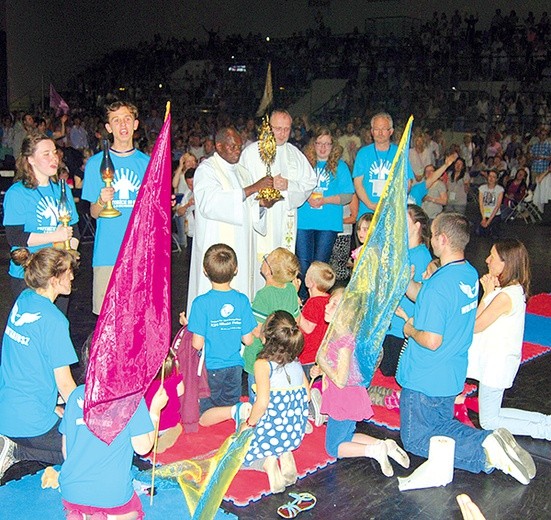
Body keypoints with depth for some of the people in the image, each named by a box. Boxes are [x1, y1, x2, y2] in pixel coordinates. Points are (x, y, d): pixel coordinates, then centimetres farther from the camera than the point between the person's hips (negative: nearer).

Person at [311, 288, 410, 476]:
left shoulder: (344, 339, -28)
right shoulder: (336, 332, 1)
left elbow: (341, 380, -27)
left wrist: (321, 362, -17)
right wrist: (319, 370, 1)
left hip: (345, 399, -9)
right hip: (342, 398, 9)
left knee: (334, 448, 7)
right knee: (346, 437, 26)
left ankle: (375, 450, -1)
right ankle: (385, 446, 16)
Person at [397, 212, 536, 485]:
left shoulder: (438, 285, -28)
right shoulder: (470, 274, 2)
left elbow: (431, 341, -29)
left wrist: (410, 330, -10)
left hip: (425, 381, -8)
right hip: (452, 377, 9)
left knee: (415, 440, 7)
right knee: (441, 424, 24)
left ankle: (483, 454, -11)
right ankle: (489, 442, -1)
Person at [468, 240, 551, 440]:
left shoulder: (505, 296, -25)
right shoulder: (515, 289, 3)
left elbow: (475, 326, -16)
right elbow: (483, 320, 5)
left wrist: (488, 294, -14)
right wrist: (493, 290, -5)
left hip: (495, 364, -9)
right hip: (499, 360, 9)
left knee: (489, 421, 6)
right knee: (492, 414, 20)